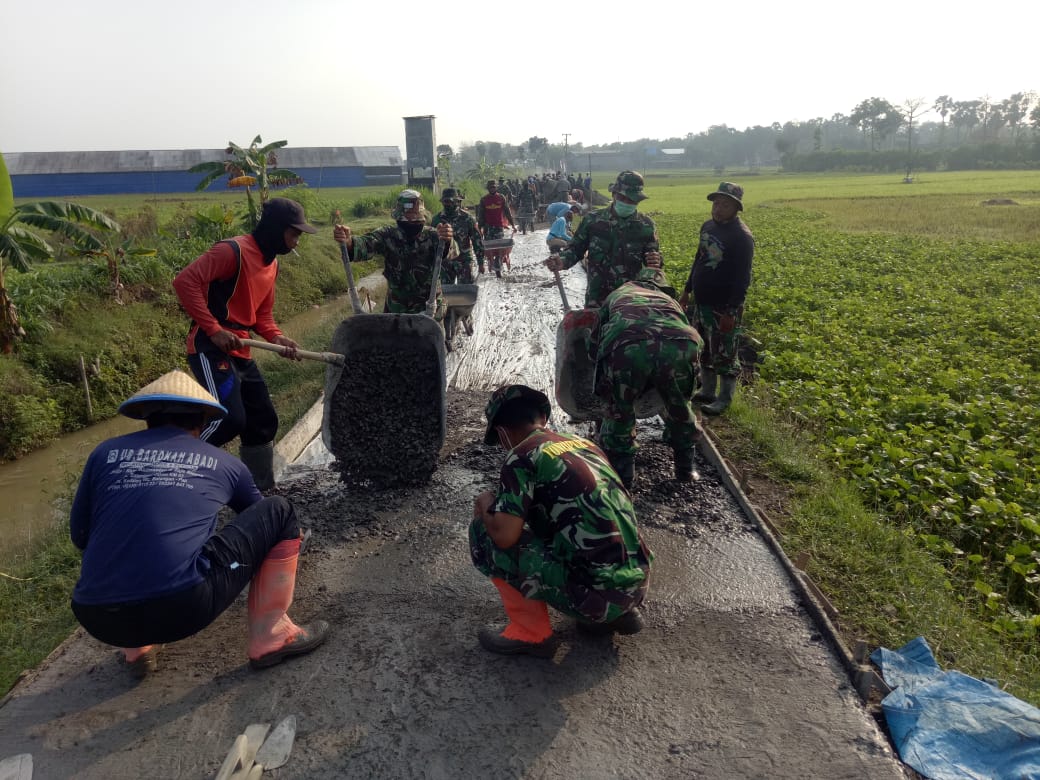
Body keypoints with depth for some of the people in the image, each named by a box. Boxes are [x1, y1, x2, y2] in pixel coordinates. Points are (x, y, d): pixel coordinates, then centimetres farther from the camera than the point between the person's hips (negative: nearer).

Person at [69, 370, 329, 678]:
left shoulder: (105, 453, 15)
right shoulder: (224, 463, 14)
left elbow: (80, 535, 24)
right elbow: (257, 512, 33)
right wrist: (288, 538, 54)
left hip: (99, 621, 4)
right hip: (184, 607, -4)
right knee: (279, 512, 13)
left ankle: (137, 649, 22)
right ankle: (271, 636, 14)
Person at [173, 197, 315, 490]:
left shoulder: (271, 263, 14)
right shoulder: (233, 250, -15)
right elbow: (185, 281, -22)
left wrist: (277, 337, -1)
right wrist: (214, 330, -24)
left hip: (240, 353, 9)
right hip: (211, 349, -9)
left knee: (264, 422, 10)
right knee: (230, 419, -20)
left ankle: (260, 492, 22)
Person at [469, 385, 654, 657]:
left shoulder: (522, 455, -7)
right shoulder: (585, 444, 15)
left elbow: (505, 535, -15)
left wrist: (486, 505, 7)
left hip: (598, 594, -7)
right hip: (639, 583, 8)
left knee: (484, 533, 2)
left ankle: (532, 633, 10)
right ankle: (619, 613, 20)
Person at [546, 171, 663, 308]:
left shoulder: (646, 225, -2)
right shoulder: (593, 220, -3)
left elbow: (654, 255, 5)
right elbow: (576, 248, 5)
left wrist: (656, 262, -20)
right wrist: (562, 261, -17)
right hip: (597, 299, 0)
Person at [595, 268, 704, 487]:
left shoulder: (617, 295, 41)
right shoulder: (670, 300, 44)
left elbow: (597, 339, 40)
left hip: (626, 346, -2)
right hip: (679, 344, 2)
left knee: (620, 410, 24)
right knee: (679, 407, 29)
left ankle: (622, 473, 29)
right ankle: (685, 468, 41)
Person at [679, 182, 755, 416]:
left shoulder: (742, 237, -16)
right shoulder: (708, 226, 8)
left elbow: (742, 279, -18)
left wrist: (730, 312, -21)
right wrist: (687, 290, 20)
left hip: (723, 307, -8)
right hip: (700, 302, 8)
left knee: (724, 355, 2)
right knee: (704, 350, 17)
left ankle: (725, 399, 15)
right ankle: (707, 391, 31)